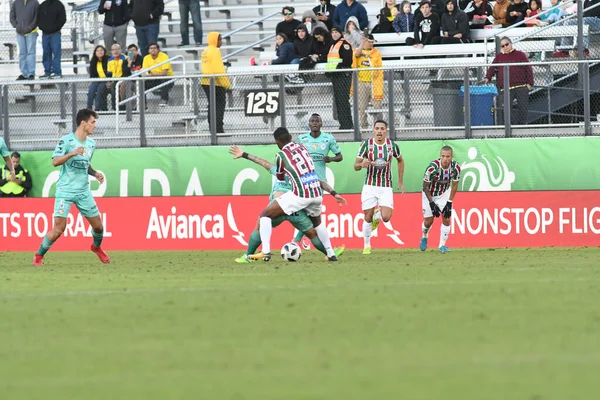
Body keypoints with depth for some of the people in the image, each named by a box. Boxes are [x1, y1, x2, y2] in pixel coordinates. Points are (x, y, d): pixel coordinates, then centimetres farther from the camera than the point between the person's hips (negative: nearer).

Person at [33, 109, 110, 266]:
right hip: (65, 190, -6)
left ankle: (97, 247, 39)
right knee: (59, 228, -14)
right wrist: (72, 153, -34)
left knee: (98, 225, 7)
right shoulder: (66, 140, -11)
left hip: (83, 191, 6)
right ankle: (38, 256, 5)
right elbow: (55, 162, -21)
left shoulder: (91, 143, 10)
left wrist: (95, 173, 5)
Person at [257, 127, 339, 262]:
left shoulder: (281, 155, 0)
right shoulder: (302, 147, 14)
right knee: (317, 222, 35)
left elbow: (280, 178, 15)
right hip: (317, 194, 5)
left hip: (300, 195, -5)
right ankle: (331, 254, 32)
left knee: (265, 215, 5)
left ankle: (266, 251, -9)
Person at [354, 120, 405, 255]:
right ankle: (367, 246, 18)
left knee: (386, 217, -15)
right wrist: (362, 164, -27)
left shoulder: (392, 145, -3)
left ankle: (378, 215, 22)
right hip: (370, 186, 0)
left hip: (386, 187, 0)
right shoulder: (366, 144, -6)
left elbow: (400, 161, 16)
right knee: (368, 218, -1)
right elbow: (356, 166, -3)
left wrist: (401, 182, 13)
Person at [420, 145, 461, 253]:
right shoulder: (432, 168, -33)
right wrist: (432, 204, -20)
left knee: (446, 218, -10)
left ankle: (442, 245, 1)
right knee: (428, 221, 0)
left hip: (444, 193, 2)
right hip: (429, 194, -2)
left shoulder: (456, 167, -23)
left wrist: (449, 203, -12)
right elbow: (425, 187, -20)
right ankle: (424, 237, 33)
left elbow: (454, 185, -7)